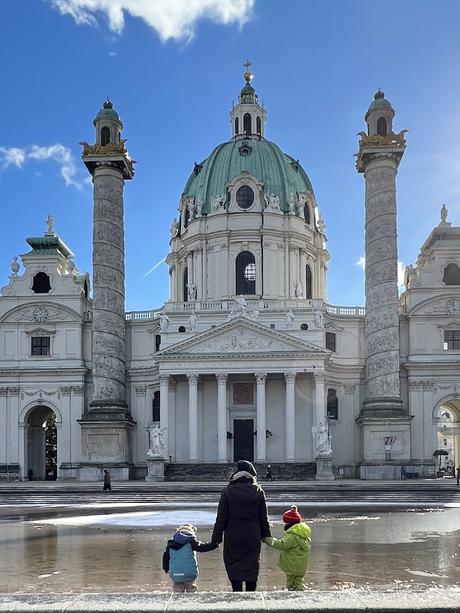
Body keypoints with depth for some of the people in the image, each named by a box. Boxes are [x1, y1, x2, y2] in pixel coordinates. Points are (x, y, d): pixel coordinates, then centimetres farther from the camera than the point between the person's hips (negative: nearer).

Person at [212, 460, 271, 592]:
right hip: (253, 538, 2)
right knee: (252, 567, 14)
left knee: (234, 567, 4)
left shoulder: (228, 491, -7)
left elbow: (221, 518, -6)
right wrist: (267, 536, 15)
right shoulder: (258, 491, -1)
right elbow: (264, 518, 5)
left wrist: (216, 538, 0)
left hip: (233, 538, -2)